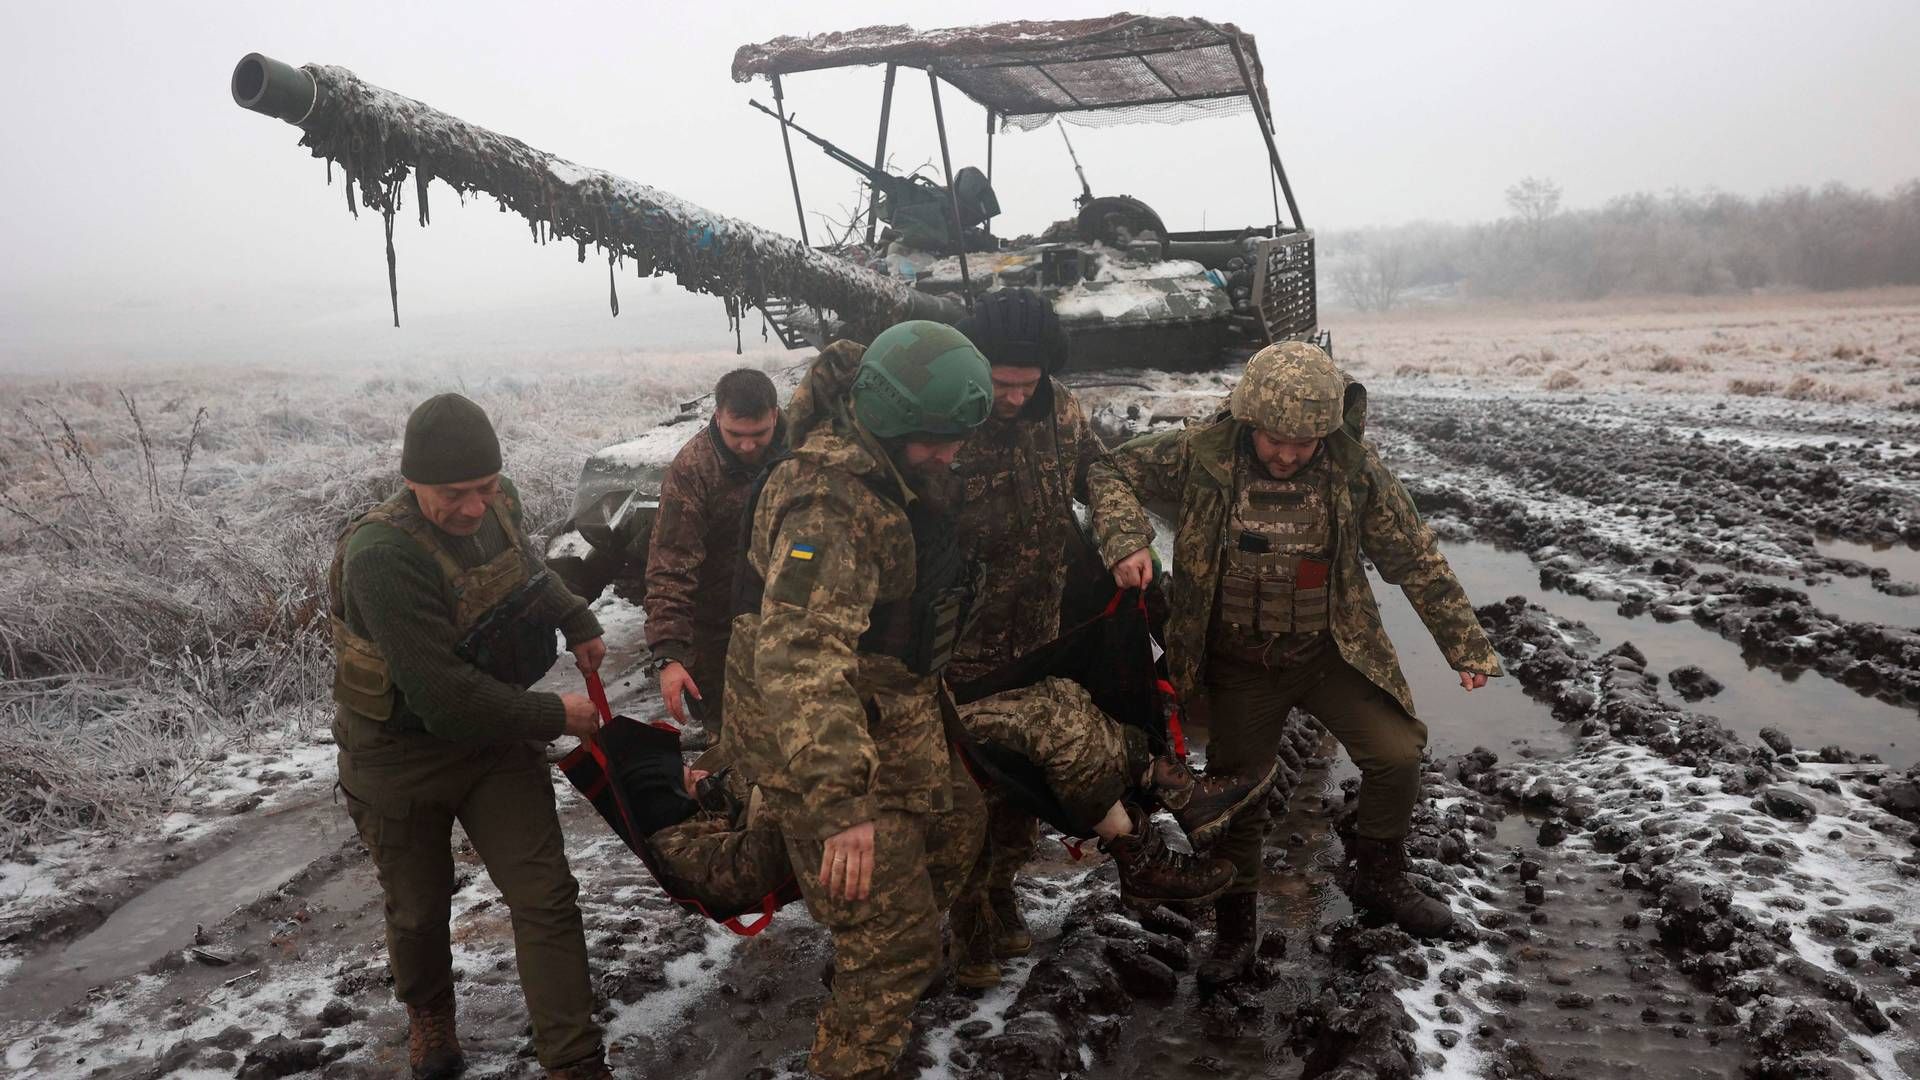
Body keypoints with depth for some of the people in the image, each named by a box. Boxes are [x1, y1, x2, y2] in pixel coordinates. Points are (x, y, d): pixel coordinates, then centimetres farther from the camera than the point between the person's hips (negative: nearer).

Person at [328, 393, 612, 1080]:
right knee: (420, 911, 17)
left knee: (546, 897, -2)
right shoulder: (382, 555, -32)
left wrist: (576, 620, 6)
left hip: (496, 734, 5)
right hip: (401, 759, -4)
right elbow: (444, 696, -34)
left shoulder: (495, 506, -10)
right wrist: (553, 717, -23)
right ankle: (428, 1013, 49)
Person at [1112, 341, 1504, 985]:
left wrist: (1466, 644, -3)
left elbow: (1416, 557, -6)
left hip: (1332, 650, 1)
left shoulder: (1353, 468, -14)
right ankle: (1236, 924, 29)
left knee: (1395, 753, -5)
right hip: (1239, 662, -1)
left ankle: (1379, 880, 24)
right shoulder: (1201, 456, -17)